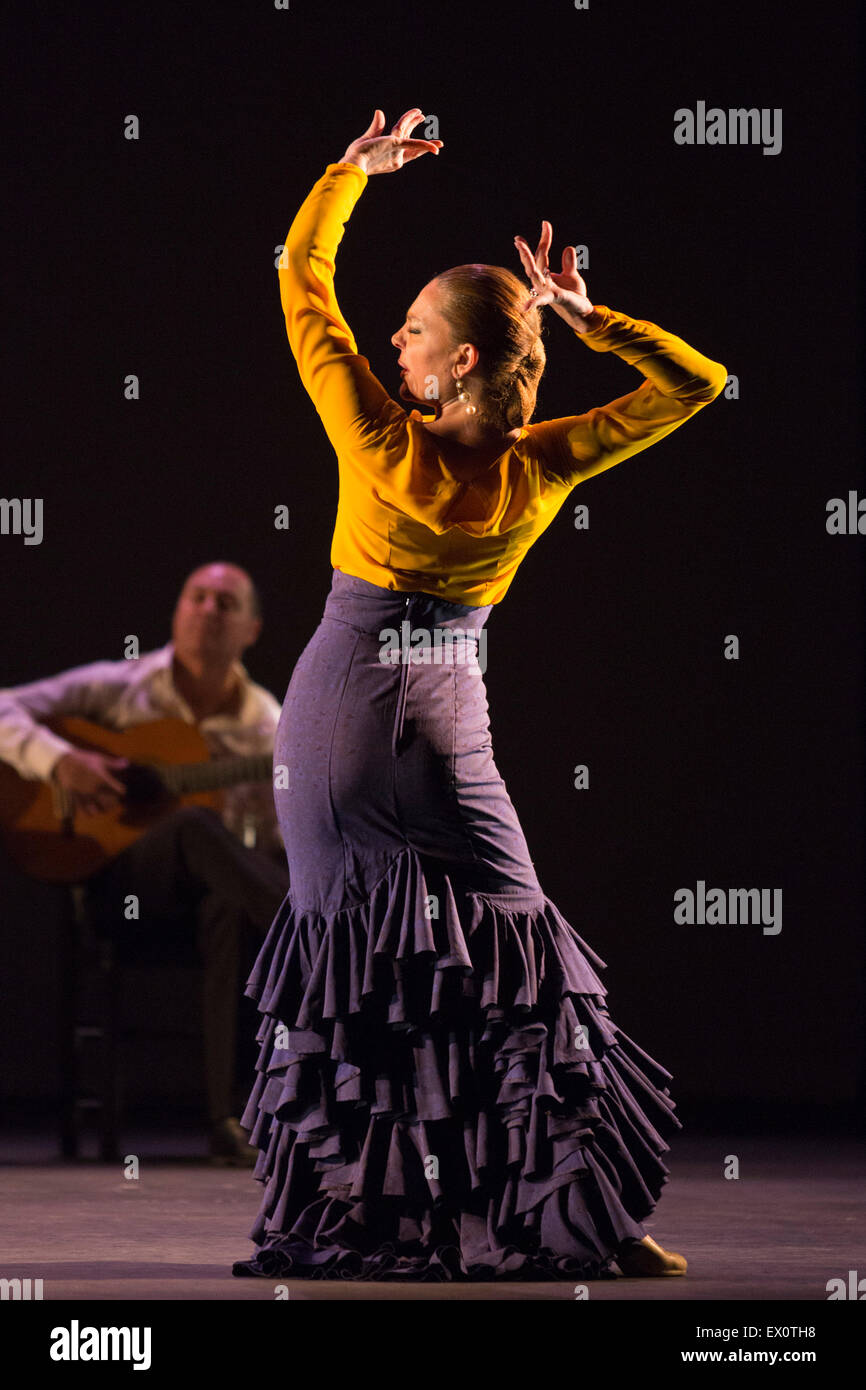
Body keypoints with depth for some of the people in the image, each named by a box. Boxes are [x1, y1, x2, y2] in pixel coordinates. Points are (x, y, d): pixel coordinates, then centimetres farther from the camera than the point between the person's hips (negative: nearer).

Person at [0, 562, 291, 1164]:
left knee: (233, 908, -39)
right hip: (122, 883, -1)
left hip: (208, 892, 1)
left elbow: (277, 841, 7)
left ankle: (231, 1115, -40)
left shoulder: (266, 725, 8)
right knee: (197, 827, -37)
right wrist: (60, 761, -18)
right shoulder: (120, 688, 5)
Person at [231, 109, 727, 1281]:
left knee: (342, 943, 4)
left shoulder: (381, 442, -16)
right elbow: (697, 384, -5)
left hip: (340, 709, -1)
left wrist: (352, 171, 6)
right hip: (448, 717, 1)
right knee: (510, 949, 5)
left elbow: (304, 280, -6)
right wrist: (587, 319, -11)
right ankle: (587, 1219, 0)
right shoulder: (539, 470, -12)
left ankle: (333, 1218, 4)